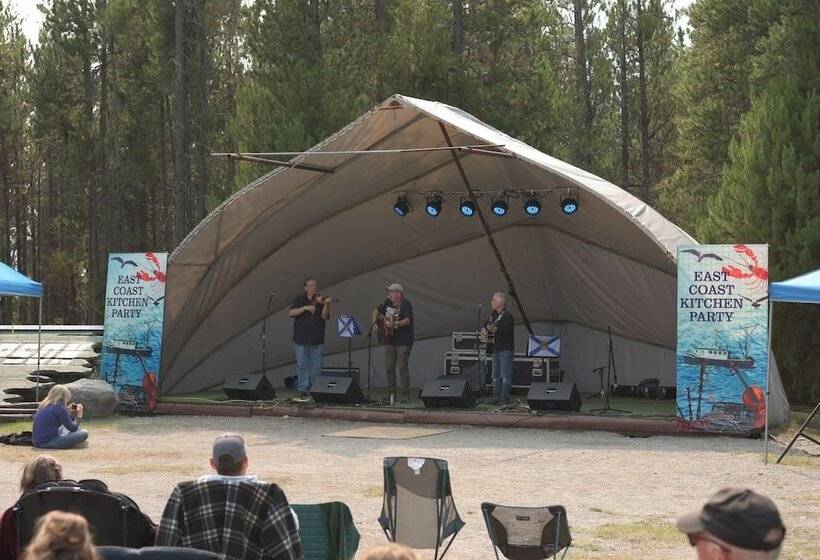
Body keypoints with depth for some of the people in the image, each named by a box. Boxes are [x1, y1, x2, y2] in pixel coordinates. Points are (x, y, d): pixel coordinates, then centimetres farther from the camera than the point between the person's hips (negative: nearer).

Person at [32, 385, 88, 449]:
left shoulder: (43, 405, 11)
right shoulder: (59, 407, -13)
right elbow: (73, 428, -6)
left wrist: (68, 411, 20)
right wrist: (79, 416, 9)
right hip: (48, 443, -9)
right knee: (84, 434, -13)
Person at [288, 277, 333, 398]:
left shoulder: (321, 300, 6)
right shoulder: (300, 300, 8)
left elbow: (324, 316, -8)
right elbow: (291, 312, -7)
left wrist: (326, 305, -26)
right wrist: (306, 308, -17)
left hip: (317, 340, 1)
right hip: (301, 338, -1)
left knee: (316, 367, 1)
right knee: (302, 365, 0)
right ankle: (302, 389, 5)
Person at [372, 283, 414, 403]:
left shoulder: (405, 304, -13)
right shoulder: (388, 303, 9)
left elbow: (407, 320, -24)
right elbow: (377, 311, 25)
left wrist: (395, 324, -34)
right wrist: (375, 323, 12)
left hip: (403, 341, -8)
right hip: (391, 340, 8)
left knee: (403, 367, -8)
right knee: (388, 366, 8)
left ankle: (406, 395, -3)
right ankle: (391, 393, 18)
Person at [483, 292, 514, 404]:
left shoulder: (507, 316, -12)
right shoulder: (494, 315, 14)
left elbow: (505, 330, -24)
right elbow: (488, 325, 22)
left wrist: (494, 329, -35)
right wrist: (485, 330, 1)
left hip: (506, 350, -9)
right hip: (496, 349, 9)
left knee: (505, 376, -6)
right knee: (495, 376, 11)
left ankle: (504, 398, -4)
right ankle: (496, 397, 16)